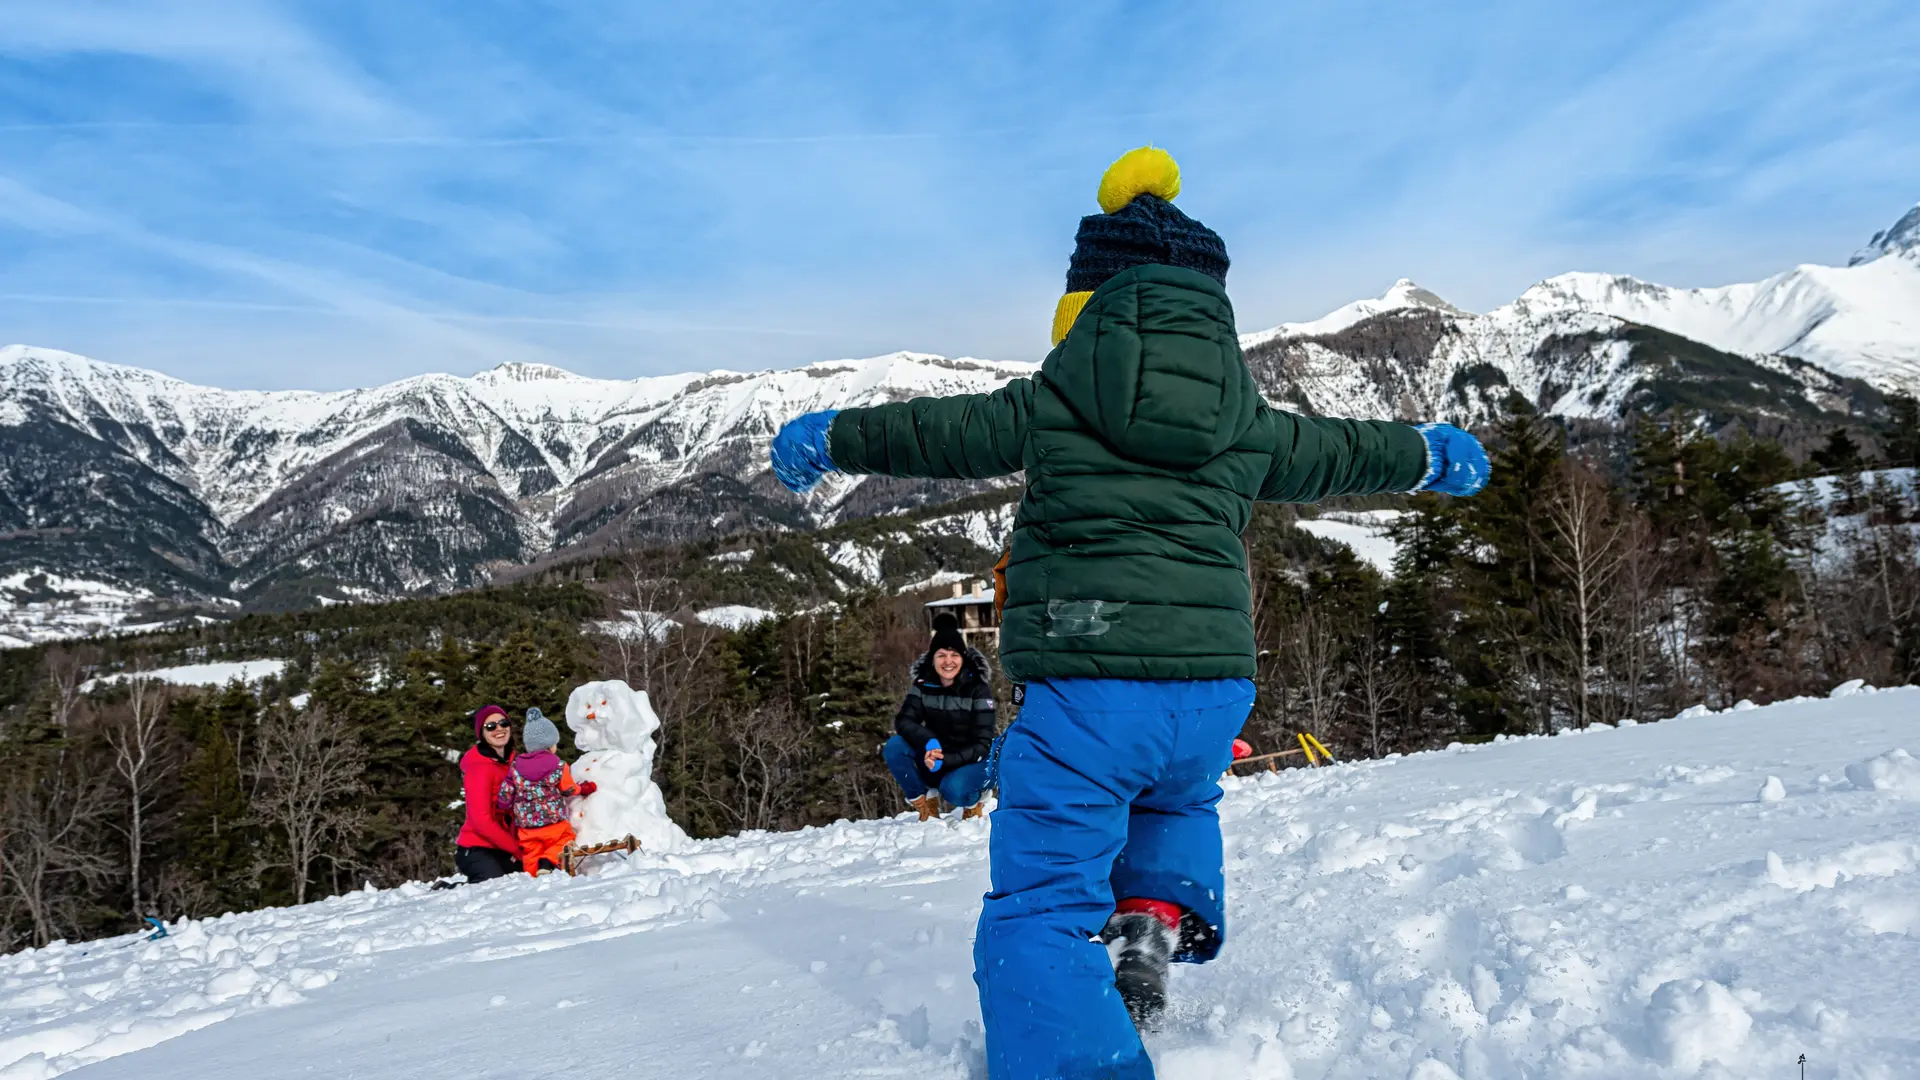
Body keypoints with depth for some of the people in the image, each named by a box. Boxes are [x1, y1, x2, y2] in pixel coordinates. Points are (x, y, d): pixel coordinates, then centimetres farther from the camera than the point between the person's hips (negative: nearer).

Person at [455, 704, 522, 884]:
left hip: (502, 851, 8)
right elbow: (481, 821, -17)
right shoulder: (480, 767, -13)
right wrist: (517, 849, -13)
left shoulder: (510, 761, 11)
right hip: (477, 850, -8)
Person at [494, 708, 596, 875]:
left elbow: (504, 795, 4)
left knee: (531, 854, 14)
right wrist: (584, 789, 28)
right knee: (564, 841, 11)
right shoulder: (559, 766, -6)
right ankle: (549, 862, -15)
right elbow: (568, 790, 6)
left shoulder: (515, 767, 2)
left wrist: (507, 811, 25)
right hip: (554, 823, -3)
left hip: (526, 828, 3)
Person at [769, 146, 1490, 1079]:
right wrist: (1433, 454, 48)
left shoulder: (1054, 400, 3)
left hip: (1088, 692, -4)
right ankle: (1155, 919, 20)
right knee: (1174, 800, 38)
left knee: (1039, 911, -3)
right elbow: (1333, 453, 27)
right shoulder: (1248, 423, 12)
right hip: (1215, 686, 5)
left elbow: (943, 431, 12)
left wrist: (829, 439, 30)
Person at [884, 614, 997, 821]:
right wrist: (929, 742, -36)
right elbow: (904, 721, -15)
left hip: (972, 761, -4)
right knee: (894, 746, -23)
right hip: (935, 757, 4)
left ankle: (974, 802, 1)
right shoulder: (923, 684, -5)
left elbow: (982, 744, -18)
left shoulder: (978, 687, -16)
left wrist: (945, 760, -34)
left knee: (953, 789, -37)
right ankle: (926, 804, -4)